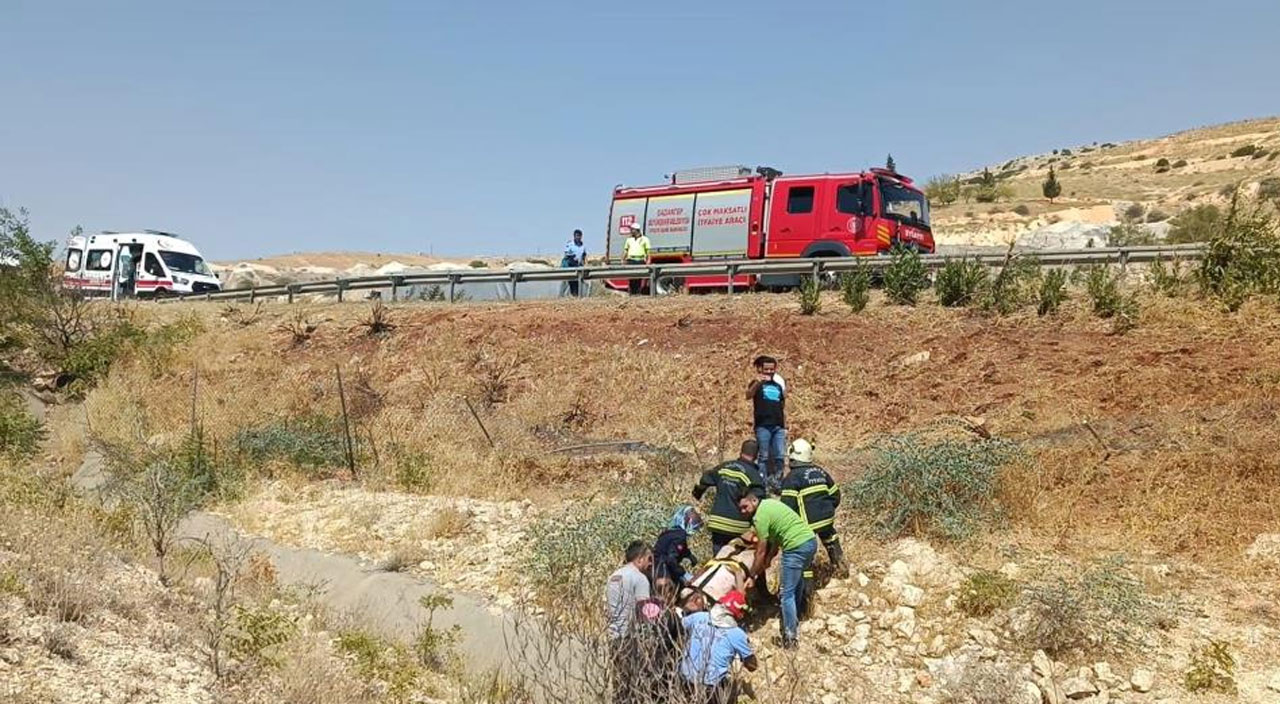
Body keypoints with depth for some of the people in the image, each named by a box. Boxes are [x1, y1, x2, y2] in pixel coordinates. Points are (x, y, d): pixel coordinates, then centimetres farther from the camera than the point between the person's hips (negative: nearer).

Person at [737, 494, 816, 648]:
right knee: (797, 580, 29)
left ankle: (790, 637, 2)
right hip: (811, 540, 9)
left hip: (797, 547, -9)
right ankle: (795, 616, 43)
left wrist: (752, 576, 2)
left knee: (787, 593, -1)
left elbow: (761, 552, -6)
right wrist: (769, 557, 18)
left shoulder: (760, 517, -10)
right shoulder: (769, 503, 16)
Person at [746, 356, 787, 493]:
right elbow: (748, 396, -20)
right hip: (763, 426, -4)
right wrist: (757, 382, -37)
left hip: (778, 426, 4)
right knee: (763, 456, -2)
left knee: (779, 456, 2)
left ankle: (777, 484, 10)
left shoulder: (779, 384, 16)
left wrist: (785, 426, 17)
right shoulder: (757, 383, 2)